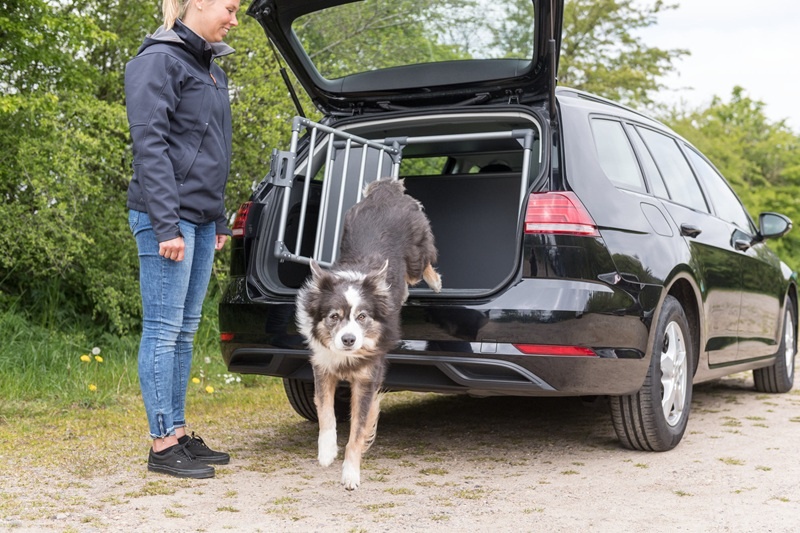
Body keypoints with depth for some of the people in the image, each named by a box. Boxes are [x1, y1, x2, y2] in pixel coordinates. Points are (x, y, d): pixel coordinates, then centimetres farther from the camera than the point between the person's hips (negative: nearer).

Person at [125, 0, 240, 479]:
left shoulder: (213, 71, 19)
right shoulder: (159, 60, -8)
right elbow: (150, 145, -15)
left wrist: (219, 220, 19)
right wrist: (167, 224, -20)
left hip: (201, 219, 9)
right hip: (168, 217, -9)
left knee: (185, 331, 11)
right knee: (163, 330, -4)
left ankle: (179, 433, 18)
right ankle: (163, 444, 2)